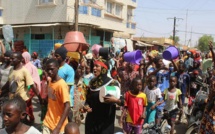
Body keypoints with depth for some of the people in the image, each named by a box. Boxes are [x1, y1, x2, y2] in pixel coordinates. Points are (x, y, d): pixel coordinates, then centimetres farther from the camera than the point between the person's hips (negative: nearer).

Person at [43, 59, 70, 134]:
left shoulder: (61, 84, -20)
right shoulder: (50, 81, 2)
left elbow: (67, 107, -23)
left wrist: (58, 128, -26)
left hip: (58, 125, -6)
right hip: (48, 122, 6)